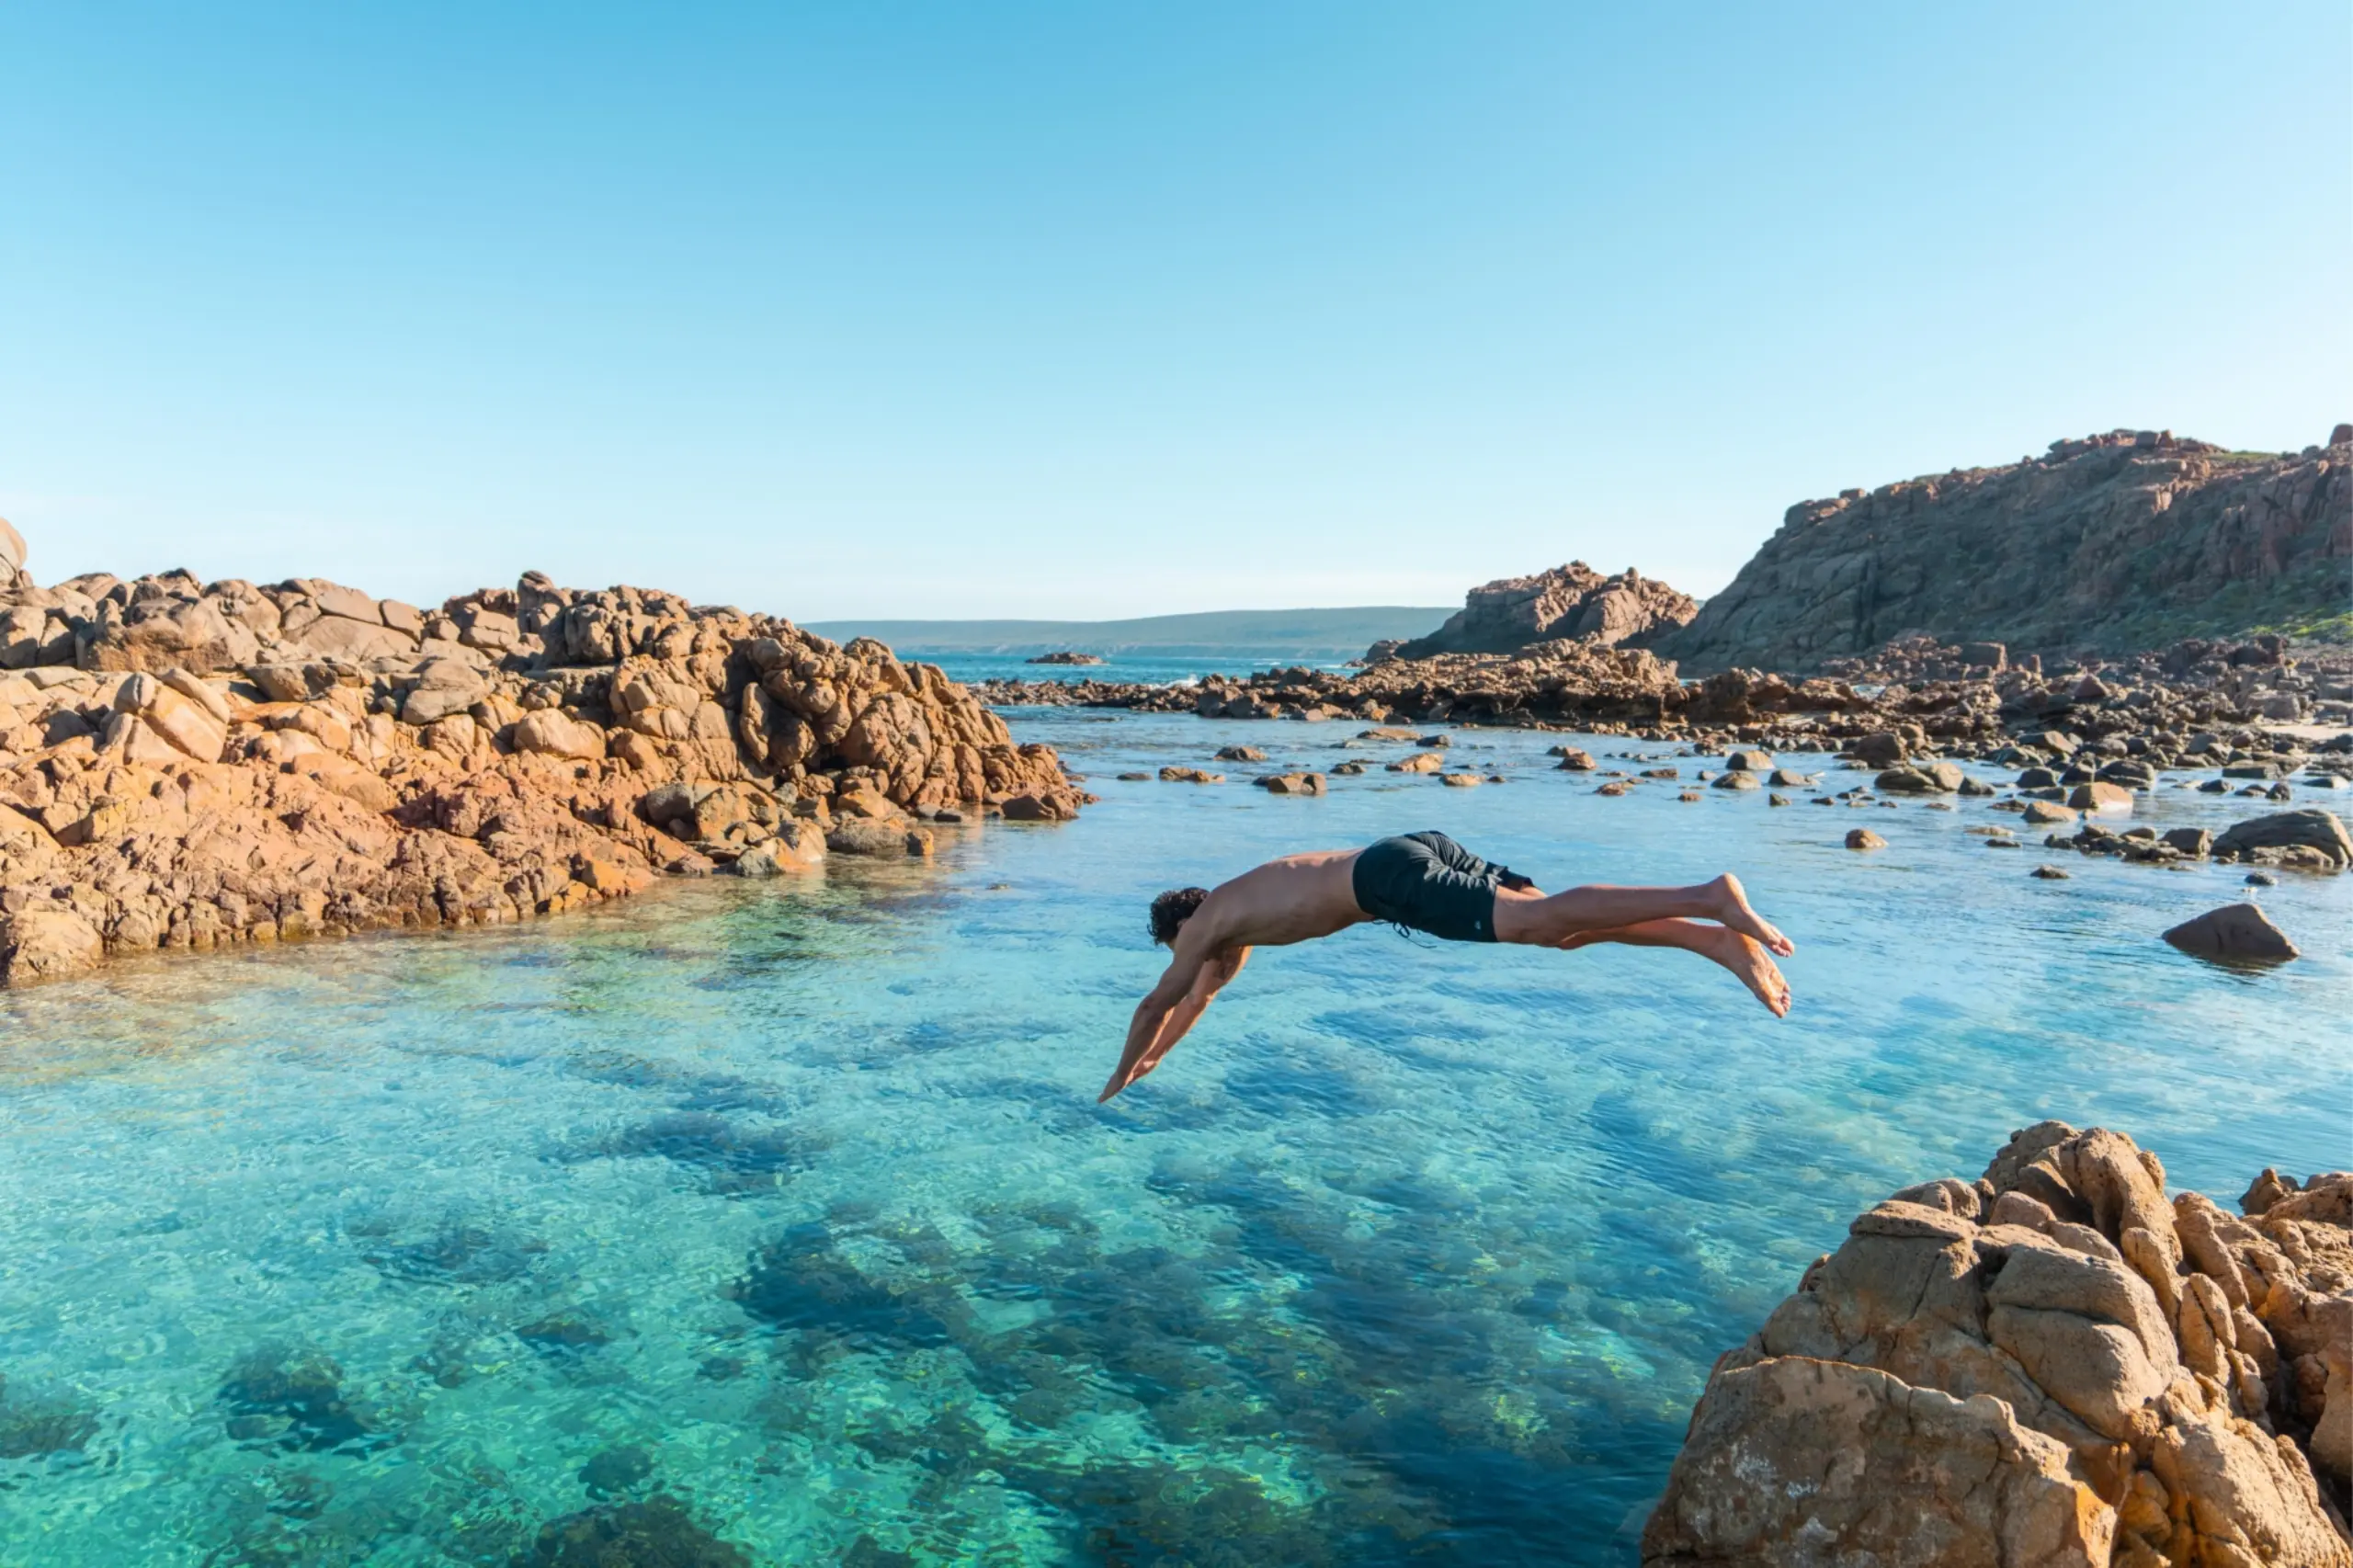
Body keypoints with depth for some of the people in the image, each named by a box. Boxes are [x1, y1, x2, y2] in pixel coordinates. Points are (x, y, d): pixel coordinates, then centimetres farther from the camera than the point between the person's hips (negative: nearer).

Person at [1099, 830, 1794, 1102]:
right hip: (1418, 851, 8)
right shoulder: (1236, 909, 38)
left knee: (1544, 922, -21)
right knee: (1567, 929, -1)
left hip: (1391, 875, -8)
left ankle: (1710, 899, -33)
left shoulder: (1206, 922, 16)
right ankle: (1719, 942, -15)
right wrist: (1155, 1060, 58)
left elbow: (1155, 1005, 22)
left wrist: (1121, 1076, 38)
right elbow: (1201, 996, 51)